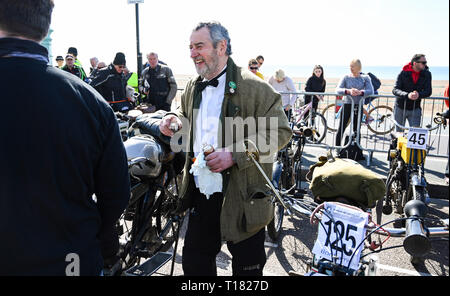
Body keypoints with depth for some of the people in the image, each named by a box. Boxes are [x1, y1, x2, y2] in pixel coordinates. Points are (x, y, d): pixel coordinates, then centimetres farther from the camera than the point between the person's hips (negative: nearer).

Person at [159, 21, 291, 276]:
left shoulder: (254, 87, -13)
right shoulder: (193, 88, 11)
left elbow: (281, 131, -16)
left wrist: (234, 154, -25)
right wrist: (176, 120, 4)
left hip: (243, 198, -6)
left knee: (247, 269, 12)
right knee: (194, 263, 21)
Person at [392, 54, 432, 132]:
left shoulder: (427, 74, -5)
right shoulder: (403, 73, -11)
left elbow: (428, 91, -9)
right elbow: (395, 90, -20)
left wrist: (419, 95, -33)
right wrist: (407, 95, -39)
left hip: (415, 109, 1)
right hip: (400, 108, -1)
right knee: (399, 132, 9)